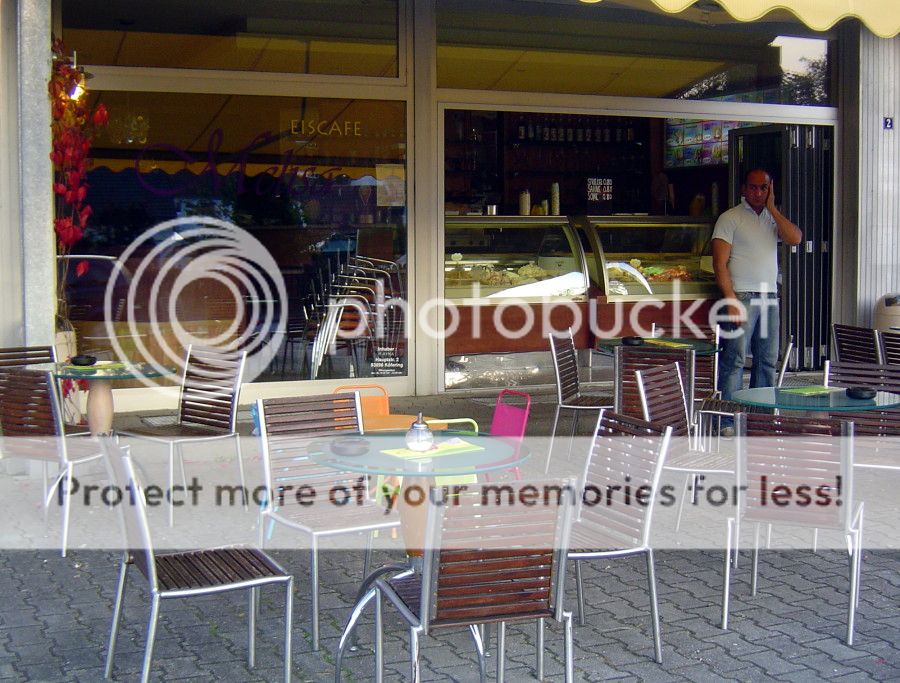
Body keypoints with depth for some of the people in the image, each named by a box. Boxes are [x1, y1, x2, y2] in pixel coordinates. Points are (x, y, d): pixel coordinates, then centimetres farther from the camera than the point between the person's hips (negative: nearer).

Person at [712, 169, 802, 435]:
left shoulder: (773, 218, 17)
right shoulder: (730, 218, -1)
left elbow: (795, 238, -3)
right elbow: (719, 263, -8)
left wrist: (772, 207, -1)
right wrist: (731, 301, -17)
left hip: (769, 297, 6)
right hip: (741, 296, -6)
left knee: (768, 360, 8)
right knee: (734, 359, -8)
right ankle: (728, 420, -6)